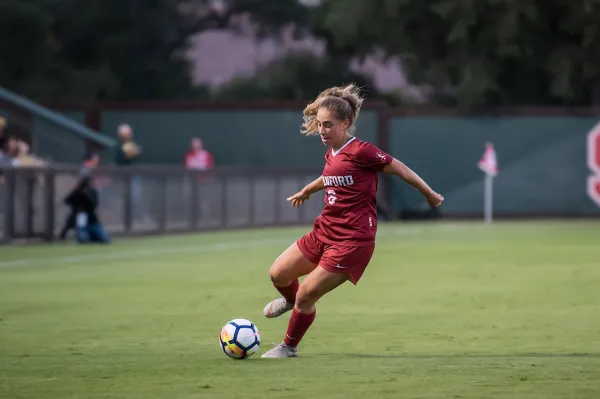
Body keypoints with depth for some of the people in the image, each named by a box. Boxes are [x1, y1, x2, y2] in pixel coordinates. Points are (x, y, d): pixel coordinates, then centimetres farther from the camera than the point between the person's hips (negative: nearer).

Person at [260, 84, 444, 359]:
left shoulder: (361, 152, -16)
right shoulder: (331, 155, 8)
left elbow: (399, 169, -7)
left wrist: (430, 195, 2)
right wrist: (307, 190, 51)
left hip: (352, 240, -8)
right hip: (324, 231, 8)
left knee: (306, 294, -8)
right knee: (278, 274, 8)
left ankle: (289, 347, 14)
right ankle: (291, 300, 43)